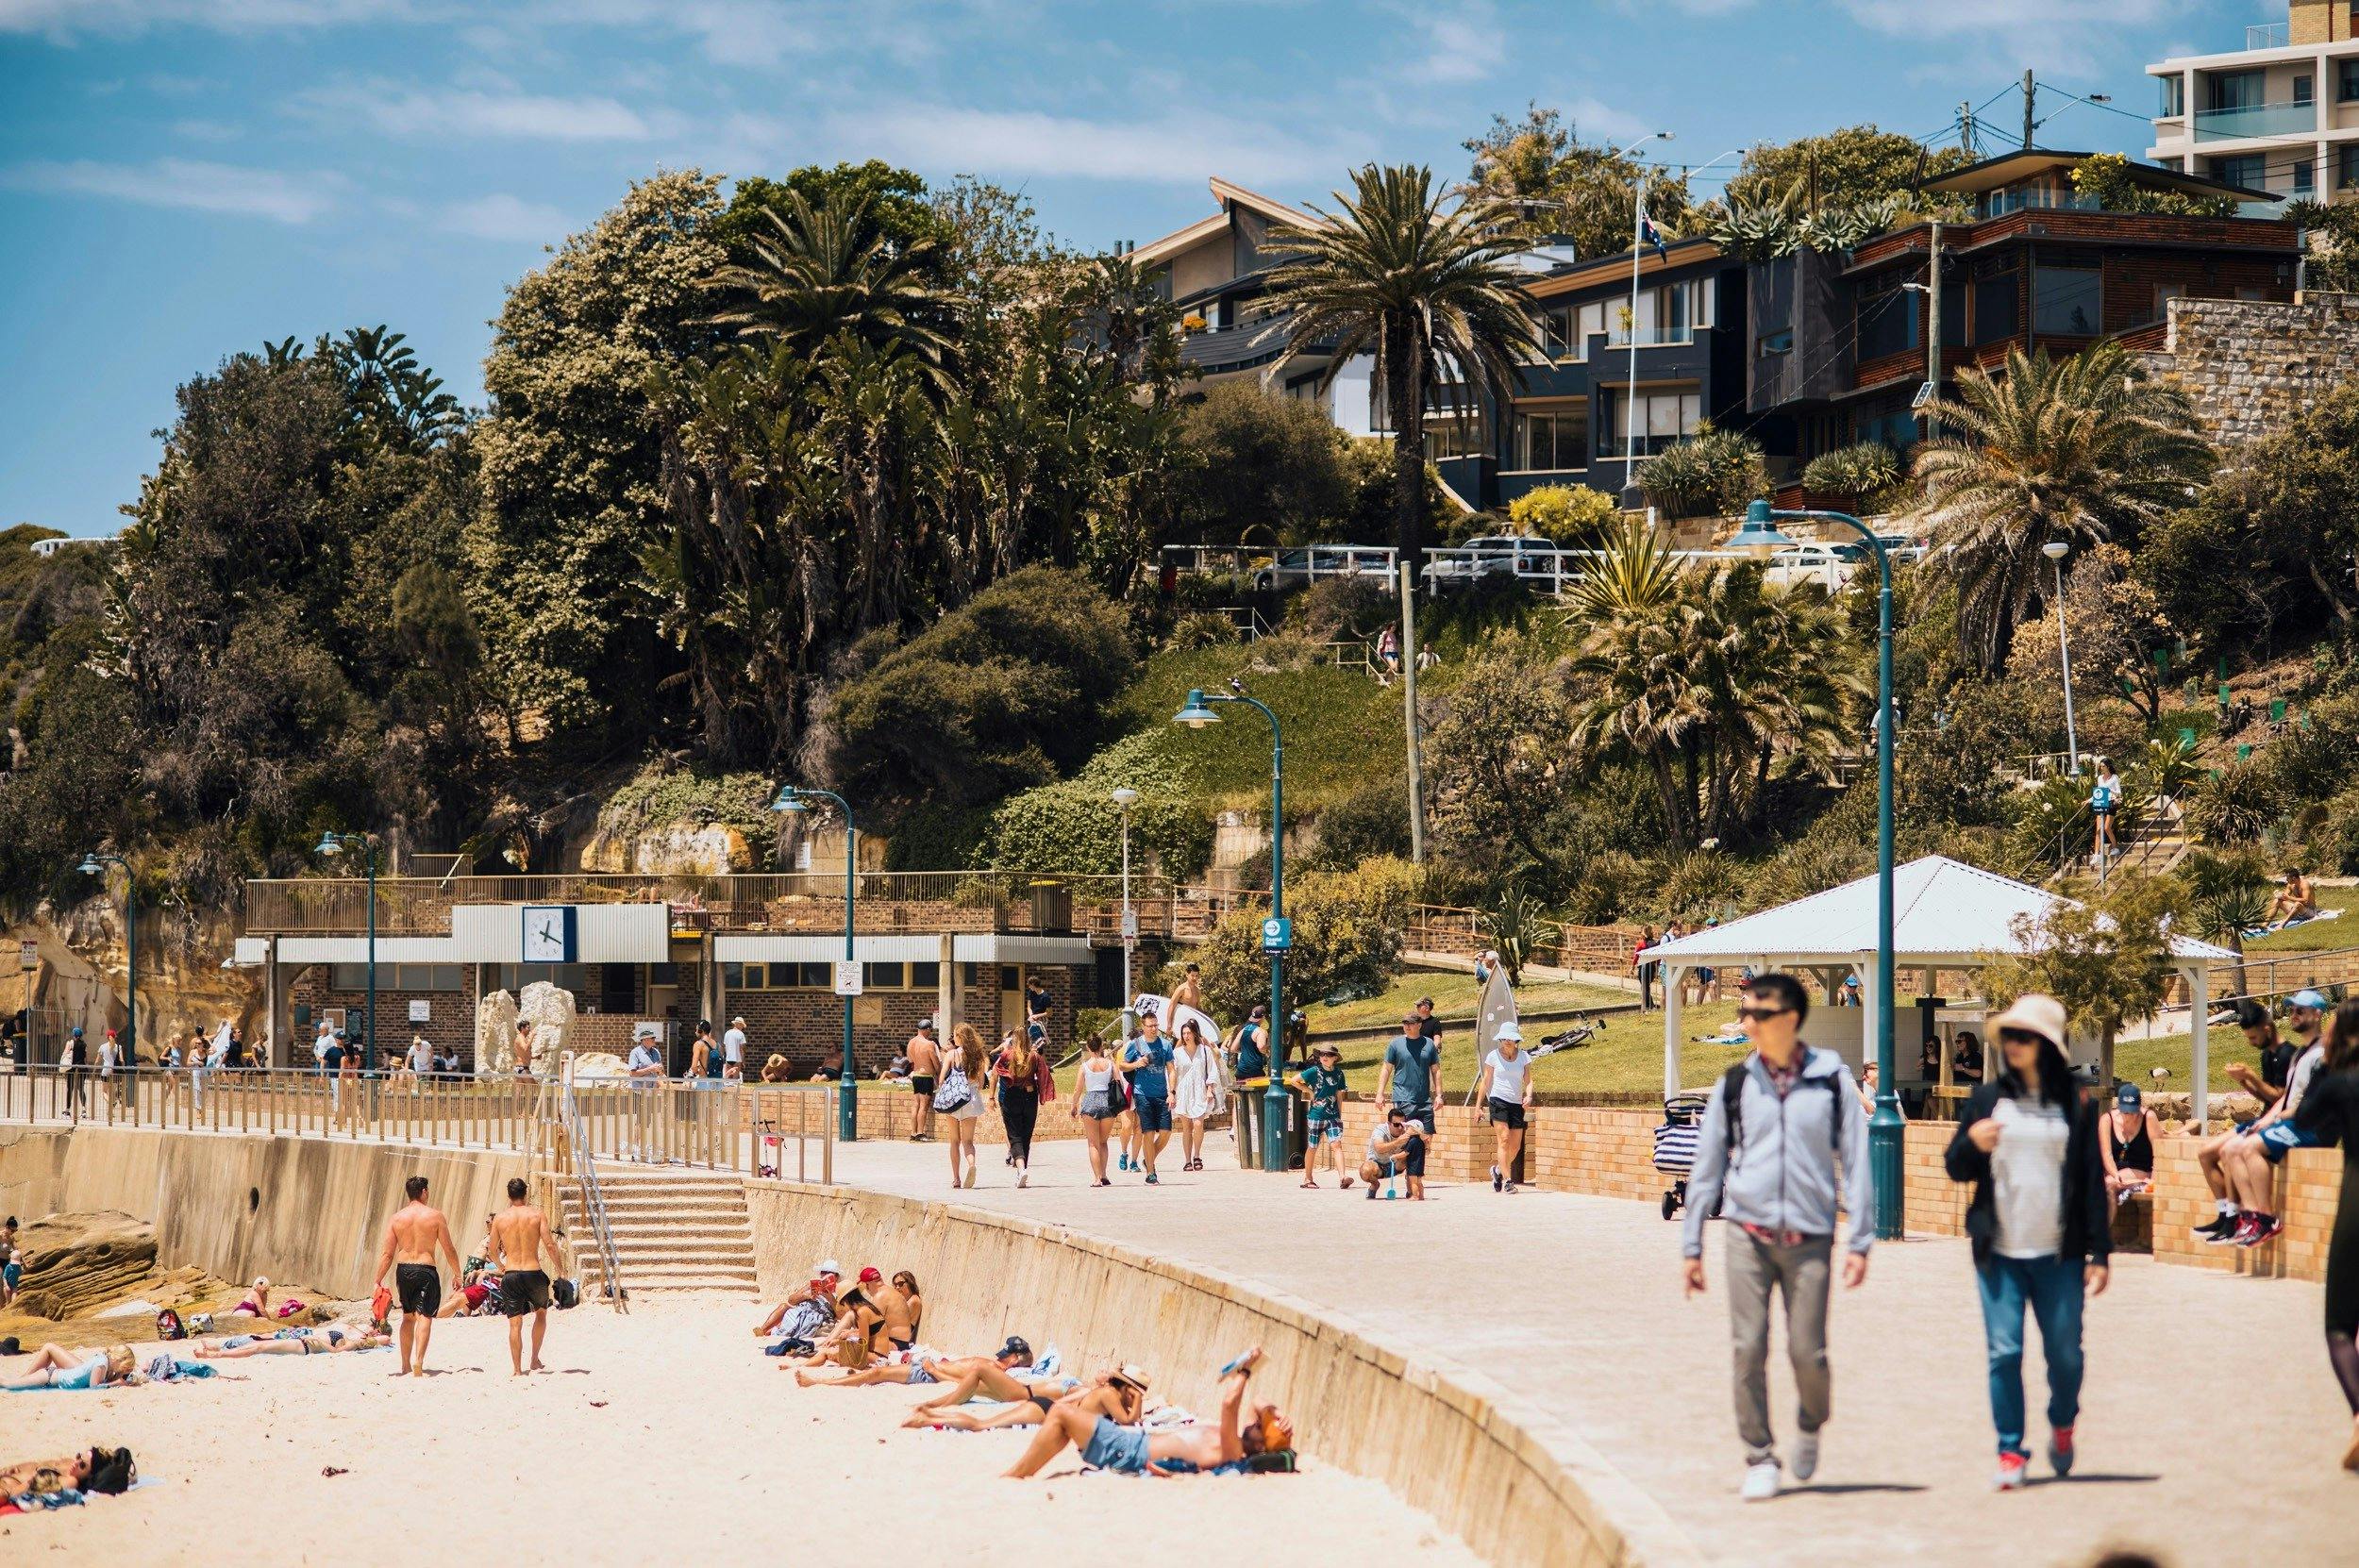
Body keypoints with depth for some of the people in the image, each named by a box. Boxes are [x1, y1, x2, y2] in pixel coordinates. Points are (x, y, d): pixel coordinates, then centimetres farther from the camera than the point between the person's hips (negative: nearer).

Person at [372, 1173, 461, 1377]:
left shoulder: (396, 1219, 3)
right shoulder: (435, 1216, -4)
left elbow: (387, 1253, 2)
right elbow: (449, 1250, -2)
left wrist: (378, 1281, 6)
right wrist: (457, 1274, 10)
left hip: (403, 1270, 4)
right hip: (425, 1271, -4)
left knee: (408, 1317, 19)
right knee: (424, 1316, -7)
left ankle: (406, 1365, 23)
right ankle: (418, 1362, -26)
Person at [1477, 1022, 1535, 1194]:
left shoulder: (1524, 1057, 7)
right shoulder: (1493, 1056, 1)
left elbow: (1528, 1081, 3)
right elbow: (1485, 1082, 7)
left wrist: (1528, 1096, -17)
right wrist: (1479, 1105, 5)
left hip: (1516, 1104, 3)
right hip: (1498, 1101, -3)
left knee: (1516, 1146, 5)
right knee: (1504, 1140, -15)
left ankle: (1498, 1169, 32)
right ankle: (1508, 1180, -16)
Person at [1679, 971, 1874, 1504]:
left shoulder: (1831, 1080, 1)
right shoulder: (1735, 1083, 6)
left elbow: (1855, 1160, 4)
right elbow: (1707, 1165, 11)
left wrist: (1860, 1240, -1)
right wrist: (1691, 1244, 10)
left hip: (1809, 1238, -1)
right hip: (1748, 1234, 1)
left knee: (1807, 1353, -3)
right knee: (1749, 1349, -4)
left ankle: (1811, 1425, 28)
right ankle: (1759, 1459, 6)